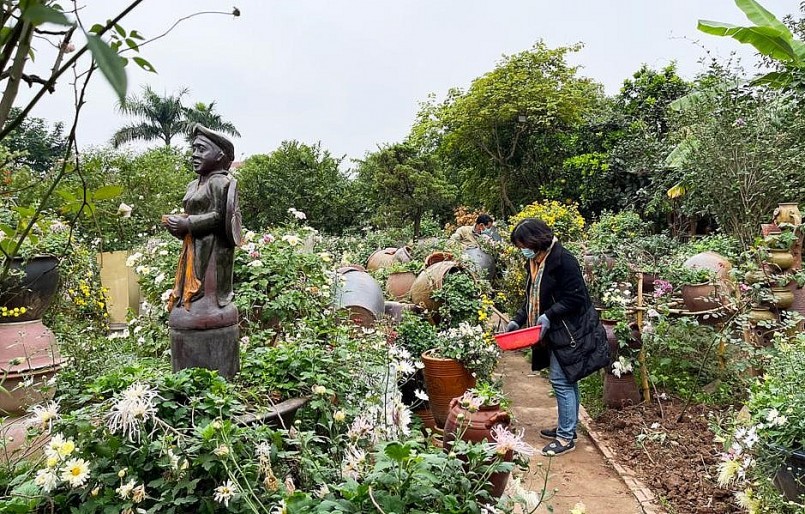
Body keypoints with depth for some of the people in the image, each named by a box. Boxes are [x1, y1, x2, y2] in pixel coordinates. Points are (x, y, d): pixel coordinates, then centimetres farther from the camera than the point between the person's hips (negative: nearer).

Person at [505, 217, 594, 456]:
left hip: (567, 331, -9)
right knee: (566, 380, 17)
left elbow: (575, 298, -20)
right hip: (554, 331, 9)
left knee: (561, 380, -4)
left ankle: (567, 437, 7)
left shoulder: (563, 260, -19)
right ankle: (566, 427, 28)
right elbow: (533, 298, 15)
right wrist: (517, 320, 5)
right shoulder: (534, 262, 9)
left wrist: (548, 316, -23)